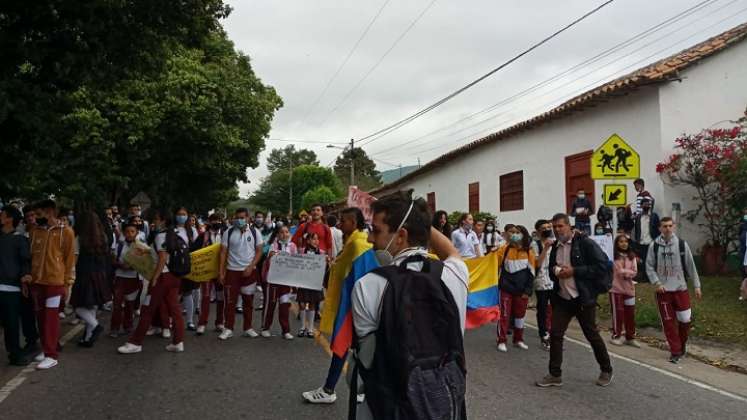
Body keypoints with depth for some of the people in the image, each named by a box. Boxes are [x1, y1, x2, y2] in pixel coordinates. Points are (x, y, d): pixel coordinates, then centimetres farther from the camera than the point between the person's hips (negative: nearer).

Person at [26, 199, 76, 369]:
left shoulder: (66, 232, -6)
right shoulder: (35, 231, 7)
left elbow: (70, 258, -3)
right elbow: (30, 255, 13)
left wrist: (66, 281, -3)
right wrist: (29, 274, 2)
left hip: (55, 281, -5)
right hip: (36, 281, 5)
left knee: (51, 318, -2)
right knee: (41, 317, 12)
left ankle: (51, 355, 3)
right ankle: (46, 349, 24)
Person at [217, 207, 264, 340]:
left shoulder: (255, 232, 0)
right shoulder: (229, 232, -1)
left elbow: (259, 251, 0)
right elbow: (223, 252, 0)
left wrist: (251, 267, -11)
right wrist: (221, 272, -5)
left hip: (249, 271, 0)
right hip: (231, 271, 0)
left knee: (248, 301, 8)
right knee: (230, 301, 1)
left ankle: (248, 328, 18)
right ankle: (228, 329, 10)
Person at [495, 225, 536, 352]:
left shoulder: (529, 252, -1)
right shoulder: (505, 249, -2)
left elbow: (531, 273, 0)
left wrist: (527, 291, -3)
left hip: (521, 290, 2)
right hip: (506, 289, -1)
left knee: (520, 314, 13)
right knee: (504, 315, 1)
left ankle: (518, 340, 27)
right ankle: (501, 341, 9)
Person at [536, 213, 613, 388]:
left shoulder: (585, 243, -11)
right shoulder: (556, 247, 9)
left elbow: (603, 266, -17)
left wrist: (574, 271, -20)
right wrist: (555, 272, -3)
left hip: (583, 299, -6)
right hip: (561, 298, 6)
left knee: (592, 335, 8)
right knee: (555, 334, 1)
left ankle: (606, 371, 29)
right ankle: (555, 375, 11)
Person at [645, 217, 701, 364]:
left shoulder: (682, 244, 0)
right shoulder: (654, 246, -1)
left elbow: (690, 266, 4)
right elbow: (649, 267, 1)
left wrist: (696, 285, 2)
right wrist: (657, 283, -11)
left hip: (680, 288, 0)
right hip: (663, 290, 0)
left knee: (685, 319, 1)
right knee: (668, 322, 3)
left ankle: (683, 343, 30)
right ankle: (675, 351, 14)